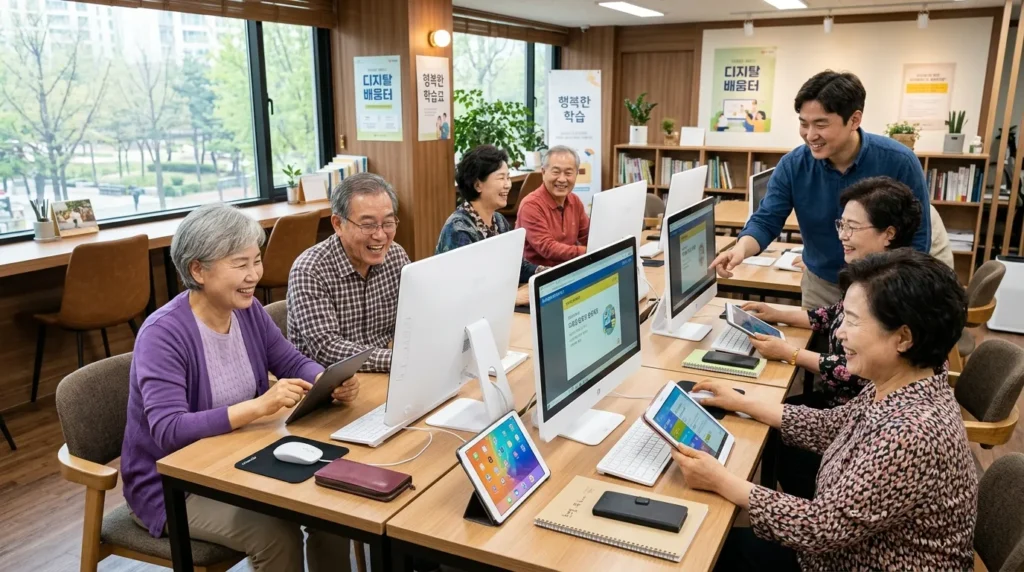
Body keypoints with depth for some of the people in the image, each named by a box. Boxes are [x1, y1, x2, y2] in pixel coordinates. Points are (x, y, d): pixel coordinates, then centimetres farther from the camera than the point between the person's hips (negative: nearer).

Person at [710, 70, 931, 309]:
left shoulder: (899, 162, -20)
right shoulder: (792, 165, -14)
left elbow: (917, 238, -13)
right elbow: (765, 221, -13)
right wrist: (741, 248, -34)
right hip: (820, 285, 2)